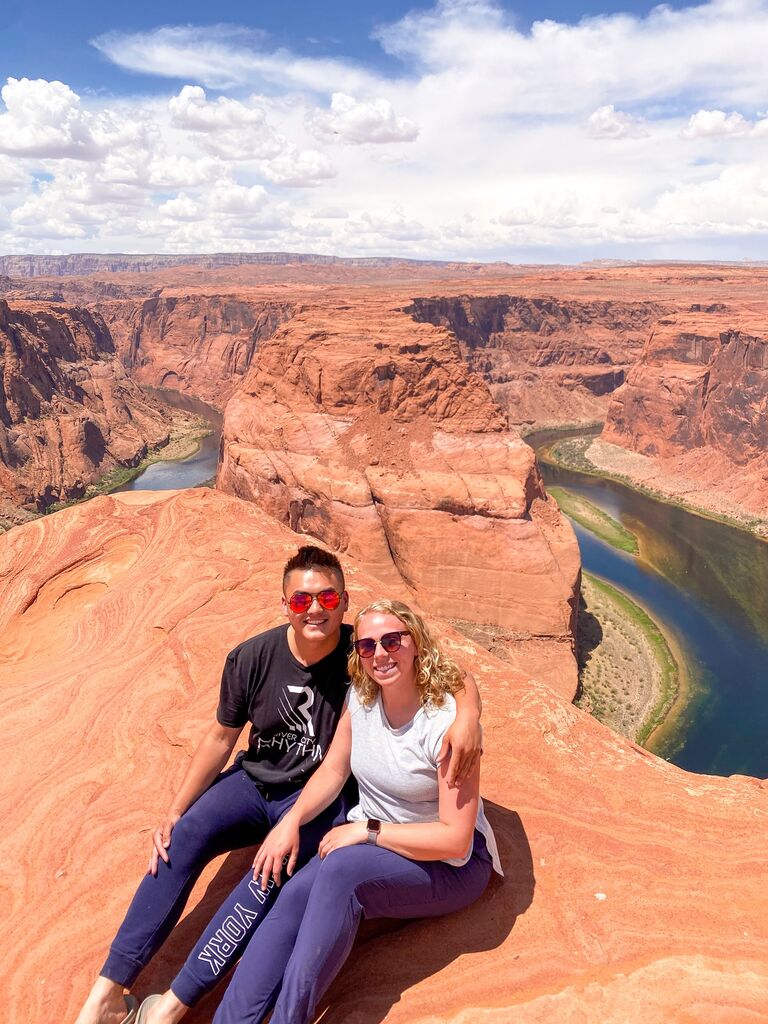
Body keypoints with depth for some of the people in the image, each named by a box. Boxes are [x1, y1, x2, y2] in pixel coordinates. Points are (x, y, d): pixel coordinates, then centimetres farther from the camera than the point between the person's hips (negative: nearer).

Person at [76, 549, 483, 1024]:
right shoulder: (251, 658, -9)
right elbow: (222, 737, 3)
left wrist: (467, 717, -38)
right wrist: (174, 810, -1)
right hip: (254, 782, 3)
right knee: (184, 837, -21)